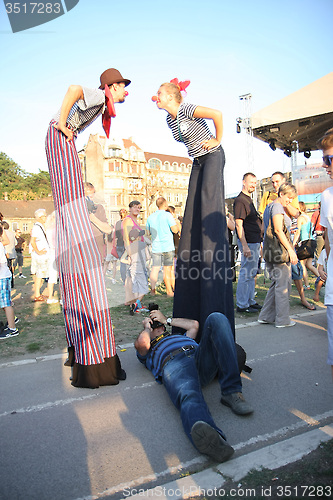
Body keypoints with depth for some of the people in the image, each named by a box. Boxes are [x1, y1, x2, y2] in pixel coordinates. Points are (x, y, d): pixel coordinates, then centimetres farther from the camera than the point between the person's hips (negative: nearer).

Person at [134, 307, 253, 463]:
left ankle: (231, 391, -29)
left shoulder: (180, 336, 47)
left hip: (201, 357, 4)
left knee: (216, 319, -21)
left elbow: (194, 324, 30)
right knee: (189, 395, -39)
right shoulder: (147, 351, 36)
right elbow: (141, 343, 12)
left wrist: (167, 320, 37)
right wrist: (147, 327, 33)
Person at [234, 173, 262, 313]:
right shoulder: (240, 200, -13)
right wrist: (244, 245, -24)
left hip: (255, 242, 10)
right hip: (248, 243, -10)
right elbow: (238, 224, -20)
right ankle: (242, 305, 6)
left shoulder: (249, 200, 18)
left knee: (252, 273, 16)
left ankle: (250, 301, 27)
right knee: (246, 274, -4)